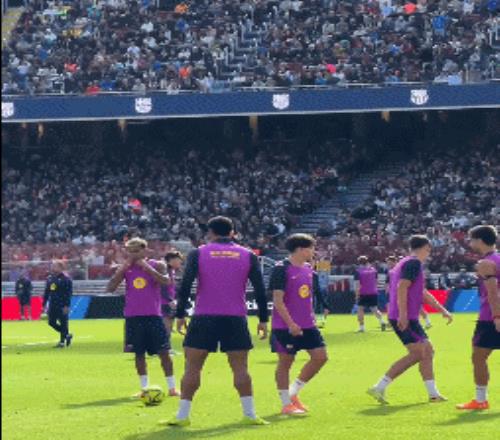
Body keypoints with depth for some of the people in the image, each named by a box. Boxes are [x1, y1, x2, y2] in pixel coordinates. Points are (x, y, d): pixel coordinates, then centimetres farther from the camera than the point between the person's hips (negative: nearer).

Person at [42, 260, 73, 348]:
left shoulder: (65, 278, -9)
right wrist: (44, 304, 14)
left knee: (63, 323, -2)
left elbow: (69, 292, -13)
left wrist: (66, 305, -19)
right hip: (52, 304, 8)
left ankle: (62, 342, 6)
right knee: (51, 322, 6)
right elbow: (47, 292, 18)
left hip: (62, 305, -7)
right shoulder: (50, 278, 13)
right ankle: (67, 335, 22)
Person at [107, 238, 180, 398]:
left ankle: (172, 388, 3)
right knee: (139, 353, 7)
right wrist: (124, 267, -10)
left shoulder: (156, 265, 0)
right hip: (133, 317, 2)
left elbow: (166, 281, -19)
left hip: (153, 315, -2)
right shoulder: (125, 268, 6)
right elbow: (110, 288, -4)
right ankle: (144, 388, 15)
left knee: (163, 352, -3)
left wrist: (146, 266, -19)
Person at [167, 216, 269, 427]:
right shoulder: (248, 256, 6)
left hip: (204, 318, -1)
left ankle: (182, 416, 3)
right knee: (240, 368, 7)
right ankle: (250, 414, 4)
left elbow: (185, 286, -5)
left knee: (192, 367, 5)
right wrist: (263, 320, 8)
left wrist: (180, 315, -1)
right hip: (236, 319, 1)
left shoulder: (198, 254, 2)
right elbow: (260, 290, 3)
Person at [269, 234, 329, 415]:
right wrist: (290, 323, -22)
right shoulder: (281, 269, -13)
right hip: (285, 326, -8)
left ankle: (293, 393, 15)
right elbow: (278, 300, -16)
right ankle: (286, 404, 11)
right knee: (285, 361, 1)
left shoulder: (309, 270, 11)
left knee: (320, 356, 1)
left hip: (308, 325, 8)